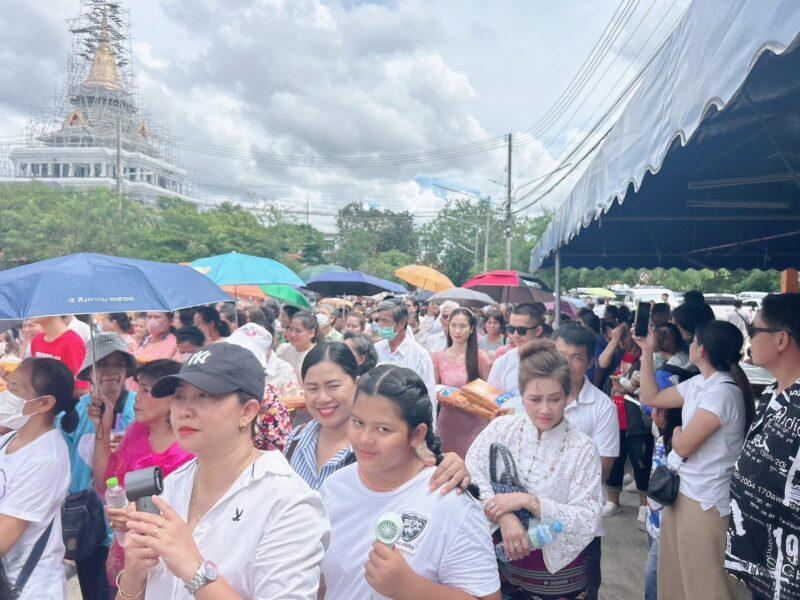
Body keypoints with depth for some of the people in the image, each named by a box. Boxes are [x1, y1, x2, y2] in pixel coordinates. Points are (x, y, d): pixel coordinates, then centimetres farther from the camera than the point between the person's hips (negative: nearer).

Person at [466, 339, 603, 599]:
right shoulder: (502, 428, -7)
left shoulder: (583, 449, -14)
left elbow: (587, 520, -17)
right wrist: (505, 517, -28)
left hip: (558, 571, -1)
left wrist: (527, 501, -26)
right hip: (503, 561, 2)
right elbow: (471, 474, -15)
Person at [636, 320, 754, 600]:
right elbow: (650, 397, 13)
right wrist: (647, 352, 9)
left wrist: (676, 434, 1)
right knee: (673, 575, 19)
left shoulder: (722, 392, -23)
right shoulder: (698, 384, 4)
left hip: (704, 502, -8)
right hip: (681, 490, 8)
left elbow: (683, 445, -21)